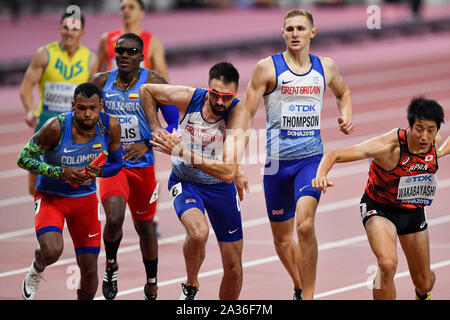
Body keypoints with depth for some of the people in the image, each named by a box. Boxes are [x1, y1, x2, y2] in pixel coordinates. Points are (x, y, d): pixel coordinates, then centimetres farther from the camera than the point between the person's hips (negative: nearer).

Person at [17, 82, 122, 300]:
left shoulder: (110, 127, -14)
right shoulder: (56, 127, -25)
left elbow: (116, 164, 1)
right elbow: (24, 159, -17)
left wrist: (99, 171, -22)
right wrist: (62, 172, -28)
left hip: (85, 198, 4)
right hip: (50, 197, -4)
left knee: (89, 269, 4)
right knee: (52, 251, -29)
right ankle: (36, 270, 8)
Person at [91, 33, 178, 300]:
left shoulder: (153, 82, -9)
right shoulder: (101, 82, -1)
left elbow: (175, 124, -9)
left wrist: (147, 145, -20)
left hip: (143, 164, 0)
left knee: (144, 225, 14)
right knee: (114, 218, -23)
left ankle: (152, 287, 33)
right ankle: (111, 265, 8)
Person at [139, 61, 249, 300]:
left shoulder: (237, 113, -27)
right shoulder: (189, 98, -22)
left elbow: (228, 172, -37)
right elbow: (146, 90, -1)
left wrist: (182, 152, -40)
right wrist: (156, 128, -10)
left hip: (221, 187, 1)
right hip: (185, 181, -1)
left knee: (234, 268, 4)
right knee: (198, 233, -33)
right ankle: (191, 286, -3)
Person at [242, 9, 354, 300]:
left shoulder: (326, 67, 6)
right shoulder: (267, 68, -4)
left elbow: (343, 92, 29)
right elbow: (246, 115, -3)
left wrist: (347, 117, 8)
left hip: (311, 158, 0)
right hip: (277, 161, 0)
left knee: (305, 225, -23)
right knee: (282, 237, 10)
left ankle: (308, 296, -15)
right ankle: (299, 288, 36)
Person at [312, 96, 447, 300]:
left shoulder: (436, 141, -15)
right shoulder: (389, 145, -31)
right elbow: (335, 155, -36)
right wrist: (321, 174, -52)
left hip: (413, 210, 5)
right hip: (379, 207, -5)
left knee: (424, 282, 13)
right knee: (387, 264, -33)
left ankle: (423, 294, 51)